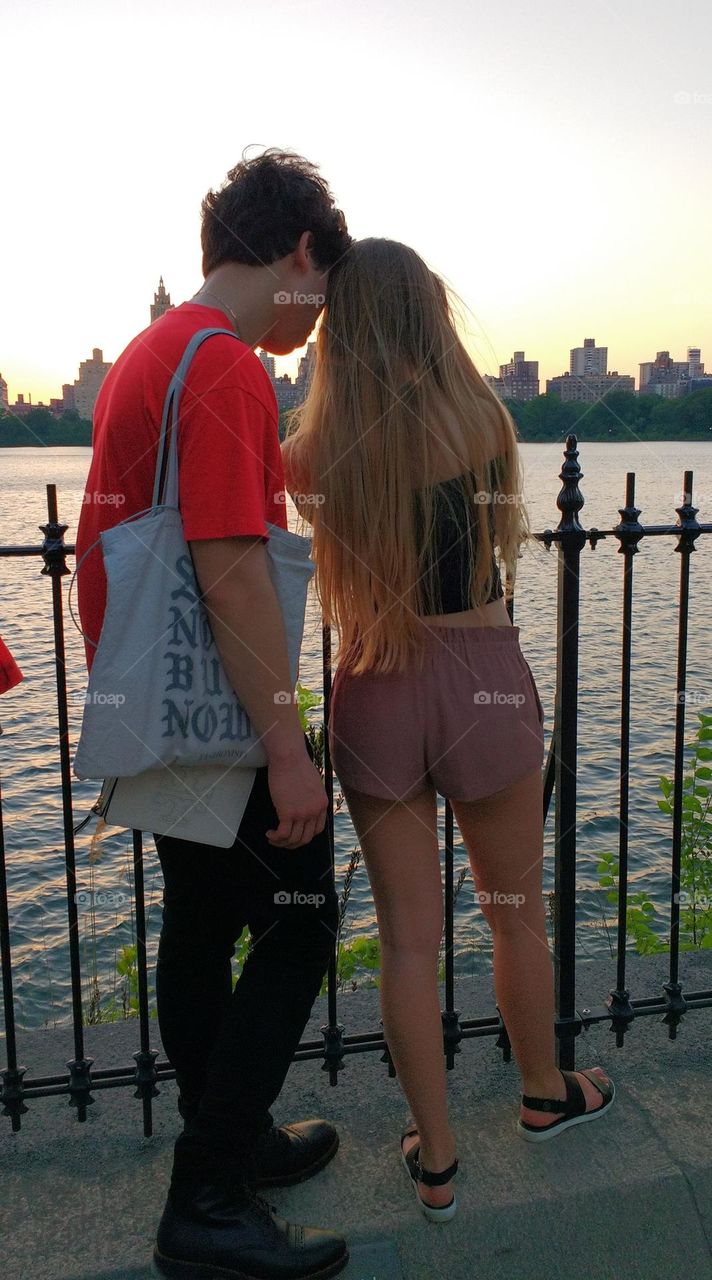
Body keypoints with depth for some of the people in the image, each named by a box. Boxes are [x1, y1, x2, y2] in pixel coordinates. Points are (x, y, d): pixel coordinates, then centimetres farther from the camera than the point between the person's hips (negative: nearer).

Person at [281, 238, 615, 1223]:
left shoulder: (314, 450, -5)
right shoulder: (483, 421, -8)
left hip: (373, 696, 1)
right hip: (483, 681, -1)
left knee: (407, 936, 12)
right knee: (517, 912, 20)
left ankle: (436, 1161, 27)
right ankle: (544, 1095, 44)